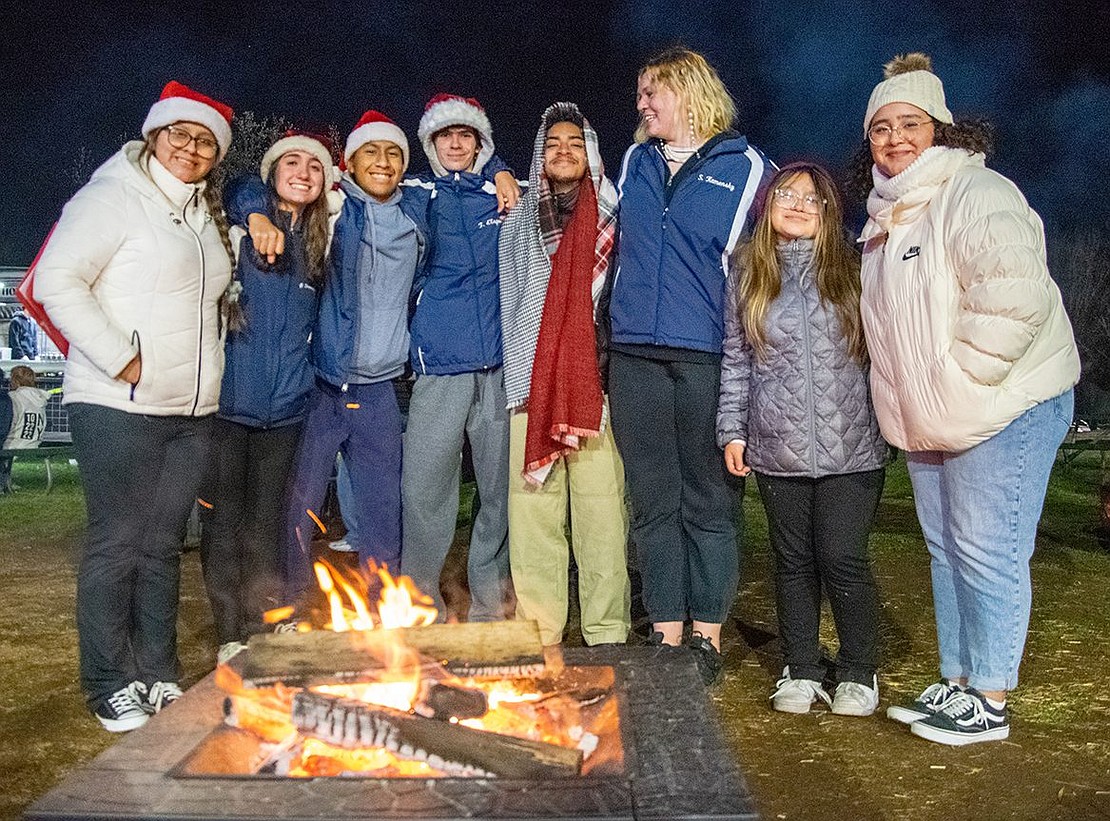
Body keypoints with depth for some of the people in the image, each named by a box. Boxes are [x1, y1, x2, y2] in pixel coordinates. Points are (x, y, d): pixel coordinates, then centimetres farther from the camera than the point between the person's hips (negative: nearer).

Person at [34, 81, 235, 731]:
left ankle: (158, 676, 20)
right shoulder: (115, 196, -5)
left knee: (164, 544, 11)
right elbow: (56, 281, -14)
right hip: (120, 407, -7)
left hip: (193, 411, 7)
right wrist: (122, 359, -18)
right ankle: (112, 687, 10)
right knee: (117, 544, -1)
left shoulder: (207, 215, 17)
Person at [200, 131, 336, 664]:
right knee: (224, 517, 1)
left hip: (285, 404, 3)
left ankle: (262, 634, 17)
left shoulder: (321, 243, 12)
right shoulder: (239, 230, 1)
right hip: (229, 397, -3)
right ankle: (230, 637, 12)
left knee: (266, 521, 8)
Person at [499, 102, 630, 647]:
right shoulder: (518, 225, 20)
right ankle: (538, 636, 7)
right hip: (531, 389, 2)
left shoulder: (613, 222, 12)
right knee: (532, 513, -1)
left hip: (597, 387, -2)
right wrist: (519, 379, 10)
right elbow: (508, 305, 19)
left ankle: (607, 636, 2)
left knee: (601, 511, -6)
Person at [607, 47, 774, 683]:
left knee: (709, 501, 2)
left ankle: (707, 636, 13)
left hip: (709, 356, -4)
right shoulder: (635, 163, 17)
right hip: (636, 354, 4)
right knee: (654, 501, 6)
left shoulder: (746, 167, 4)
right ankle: (665, 635, 15)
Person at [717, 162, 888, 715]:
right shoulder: (745, 275, 9)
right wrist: (731, 430, 5)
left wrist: (890, 421, 4)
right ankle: (801, 670, 24)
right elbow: (734, 359, 10)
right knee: (794, 561, 10)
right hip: (777, 450, 2)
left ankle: (858, 674, 17)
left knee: (843, 559, -2)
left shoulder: (853, 272, 7)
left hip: (851, 448, -1)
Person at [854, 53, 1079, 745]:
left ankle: (990, 702, 10)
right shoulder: (887, 216, 14)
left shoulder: (975, 194, -14)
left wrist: (965, 375, -20)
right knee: (946, 552, 14)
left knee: (987, 556, -4)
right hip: (930, 423, 9)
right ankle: (956, 684, 27)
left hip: (1004, 407, -9)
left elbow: (1014, 293, -27)